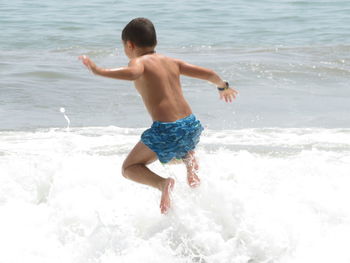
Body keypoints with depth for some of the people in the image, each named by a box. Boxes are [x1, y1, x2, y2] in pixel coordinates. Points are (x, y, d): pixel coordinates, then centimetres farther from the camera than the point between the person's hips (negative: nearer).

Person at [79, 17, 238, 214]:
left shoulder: (139, 62, -2)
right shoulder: (172, 62, 16)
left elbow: (132, 73, -27)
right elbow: (209, 74, 15)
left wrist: (99, 71, -22)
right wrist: (224, 87, 35)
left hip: (165, 130, -6)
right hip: (190, 125, 6)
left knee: (129, 168, 13)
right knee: (182, 150, 40)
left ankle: (162, 183, -15)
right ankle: (191, 163, 5)